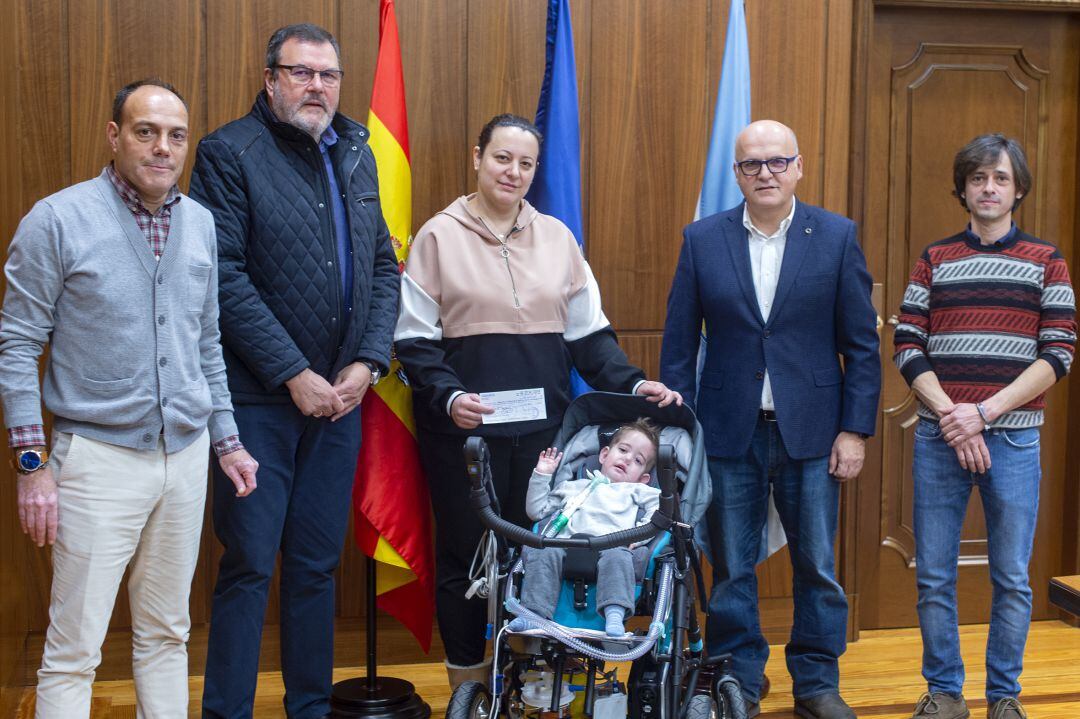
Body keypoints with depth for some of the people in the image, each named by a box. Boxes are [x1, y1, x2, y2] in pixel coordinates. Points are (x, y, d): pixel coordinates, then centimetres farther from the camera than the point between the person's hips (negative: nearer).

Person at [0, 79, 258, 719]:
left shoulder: (201, 224, 9)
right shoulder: (58, 221, -7)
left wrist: (227, 442, 15)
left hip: (186, 454, 5)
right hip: (99, 455, -5)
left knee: (167, 635, 14)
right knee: (74, 649, -2)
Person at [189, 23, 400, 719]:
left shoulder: (356, 152, 13)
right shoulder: (229, 153, -5)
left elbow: (384, 265, 13)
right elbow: (226, 276, -13)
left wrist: (369, 361, -1)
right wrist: (294, 374, -15)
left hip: (340, 396, 5)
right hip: (259, 398, -5)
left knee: (318, 564, 12)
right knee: (249, 564, 0)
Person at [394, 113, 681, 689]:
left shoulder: (556, 236, 11)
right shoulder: (439, 236, 1)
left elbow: (588, 332, 12)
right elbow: (414, 340, -1)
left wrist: (633, 383, -2)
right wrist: (448, 397, -16)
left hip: (542, 424, 3)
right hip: (464, 425, -3)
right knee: (464, 552, 5)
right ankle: (467, 681, 20)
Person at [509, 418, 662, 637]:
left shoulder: (637, 491, 34)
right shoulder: (574, 487, 39)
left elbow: (658, 513, 13)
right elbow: (536, 511, 35)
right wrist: (541, 476, 29)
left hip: (610, 544, -2)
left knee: (617, 555, -38)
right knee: (541, 552, -30)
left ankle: (615, 614, -53)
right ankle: (534, 613, -40)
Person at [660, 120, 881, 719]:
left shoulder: (836, 237, 0)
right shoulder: (702, 240, 2)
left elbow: (861, 344, 1)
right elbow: (678, 344, 3)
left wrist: (855, 430, -4)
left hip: (811, 432, 0)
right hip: (729, 433, 1)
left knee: (817, 567, 8)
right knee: (731, 569, 9)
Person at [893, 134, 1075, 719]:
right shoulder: (933, 260, 9)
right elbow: (907, 348, 2)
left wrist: (984, 412, -13)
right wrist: (951, 417, -11)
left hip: (1013, 439, -1)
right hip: (938, 439, 1)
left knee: (1011, 579, 6)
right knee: (933, 576, 5)